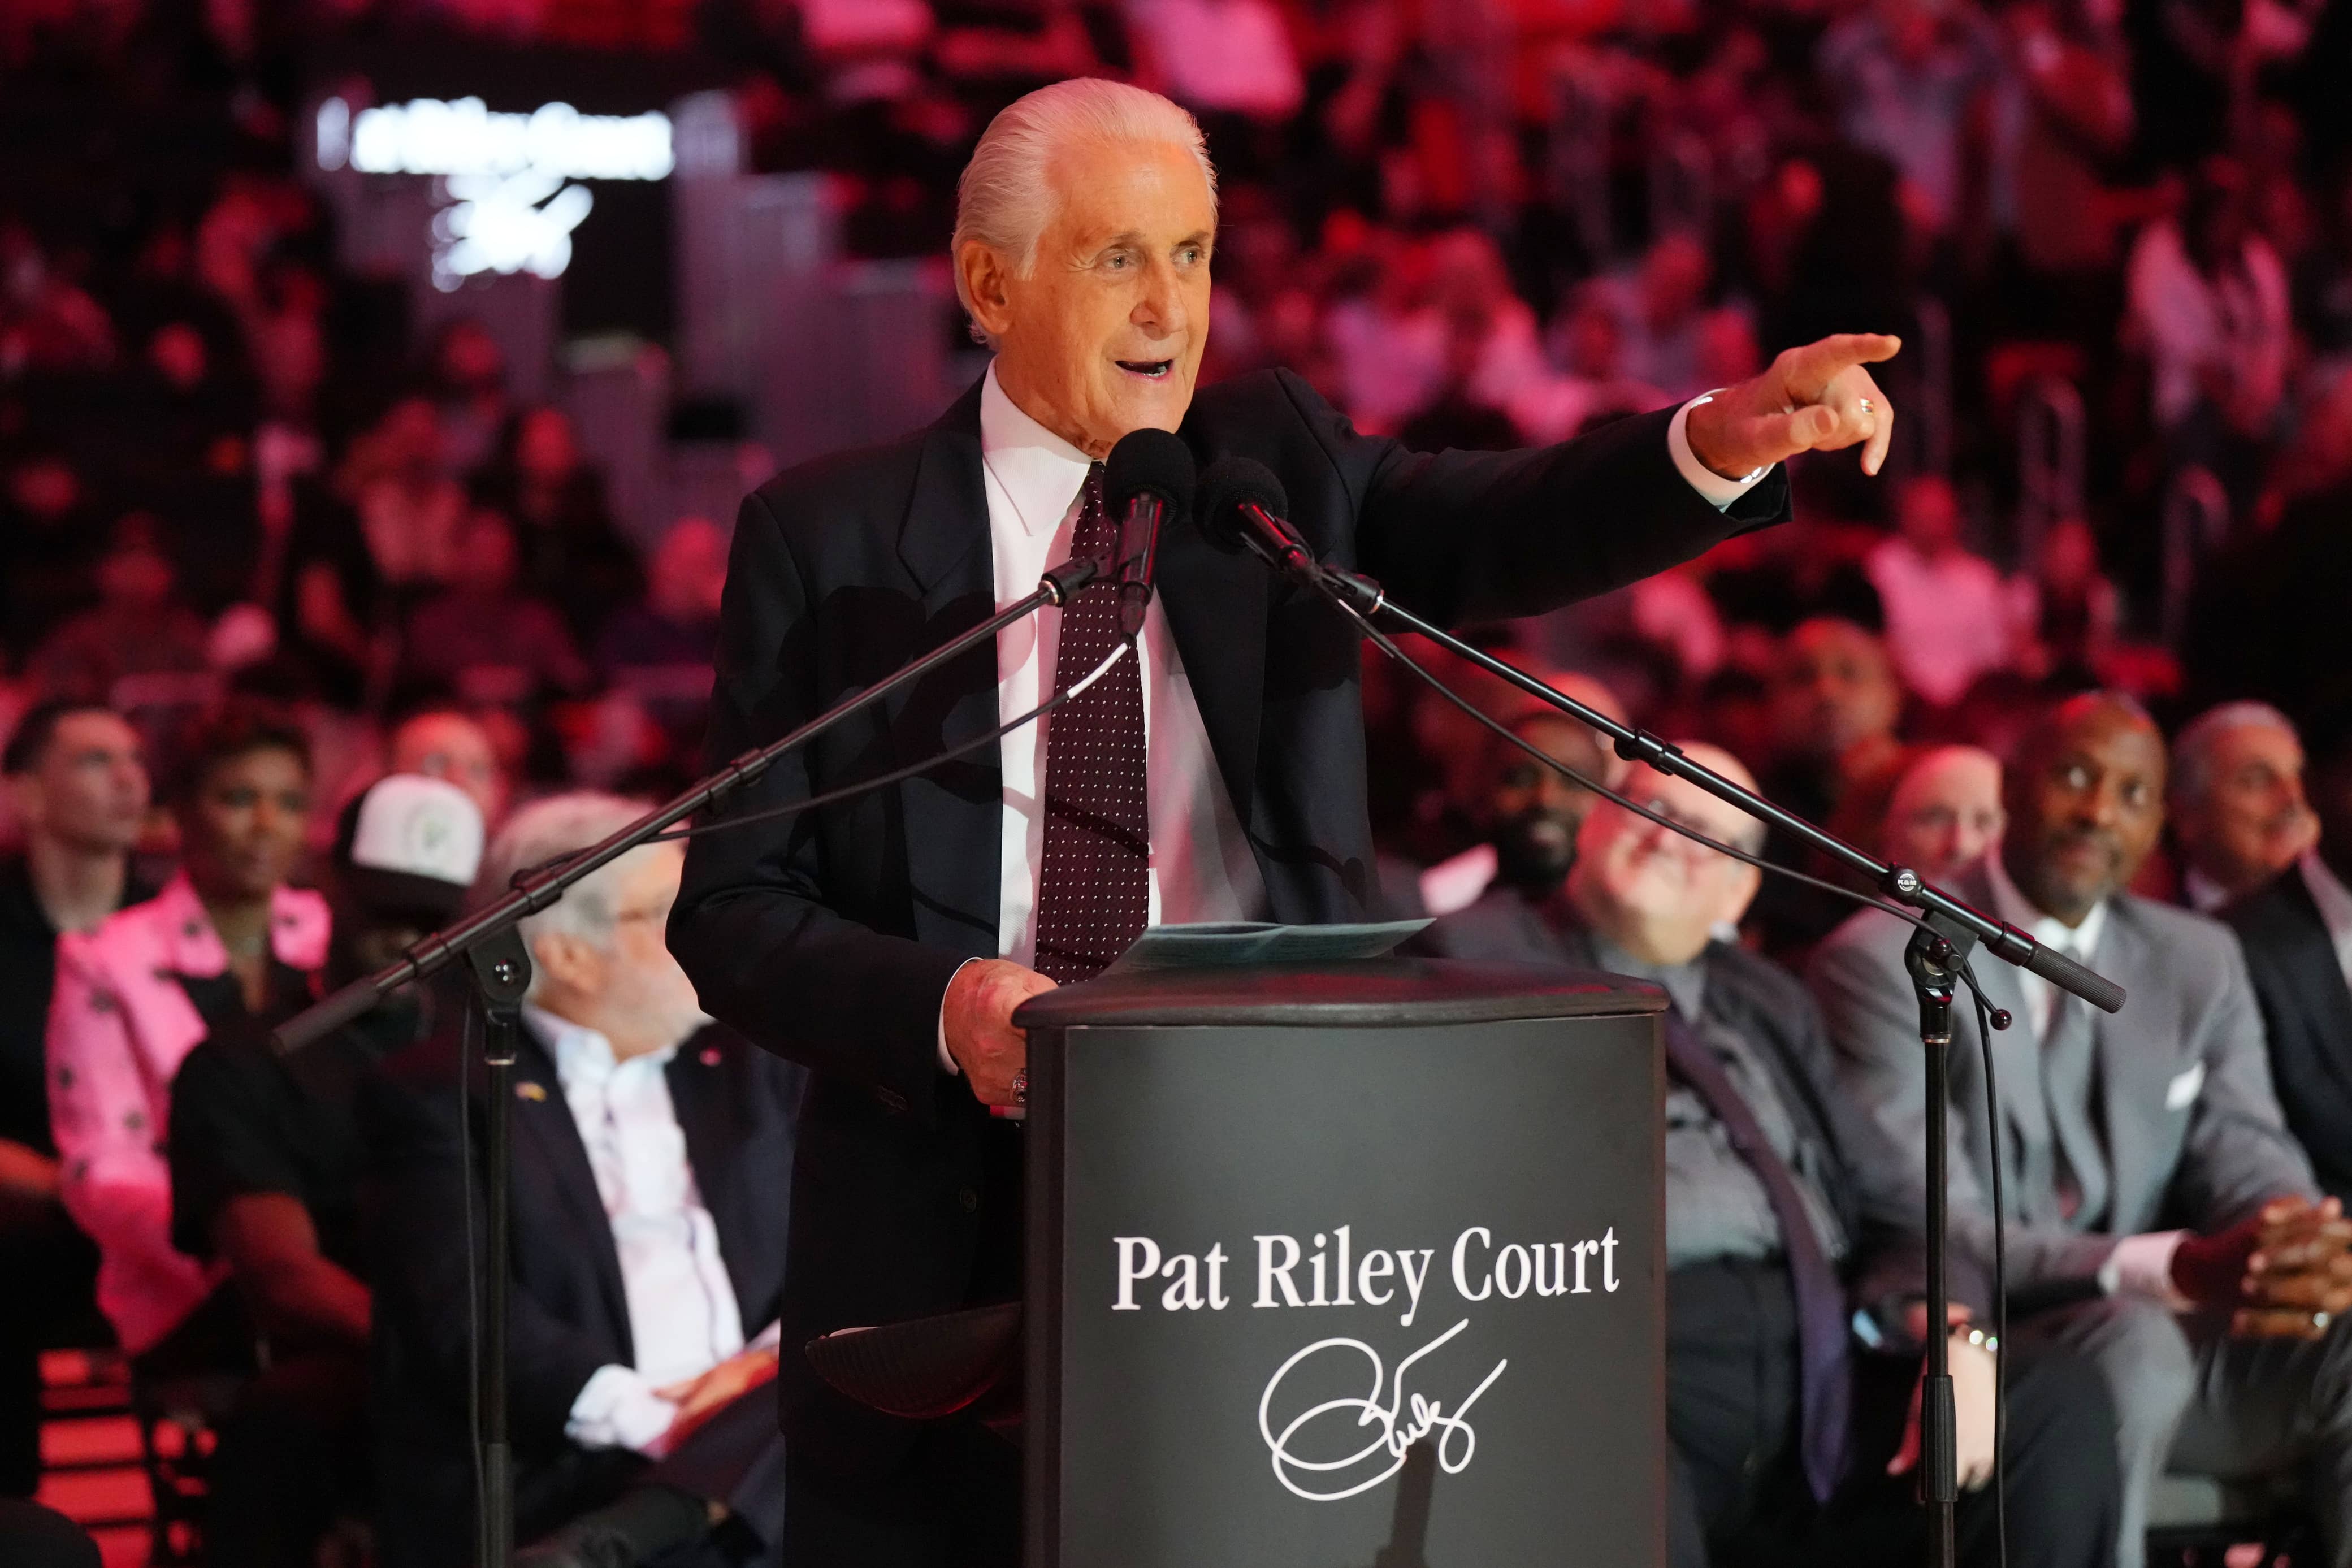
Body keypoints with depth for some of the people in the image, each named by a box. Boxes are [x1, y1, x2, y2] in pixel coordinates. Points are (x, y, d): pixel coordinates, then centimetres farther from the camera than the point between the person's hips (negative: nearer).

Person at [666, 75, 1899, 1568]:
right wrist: (940, 1006, -20)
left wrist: (1725, 441, -31)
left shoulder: (1274, 464, 8)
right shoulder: (827, 538, 2)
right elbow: (735, 909, -1)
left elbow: (1508, 529, -11)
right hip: (952, 1216, -1)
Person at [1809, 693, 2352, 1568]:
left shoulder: (2199, 963, 15)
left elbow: (2249, 1164, 6)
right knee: (2131, 1342, -37)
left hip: (2169, 1335, 5)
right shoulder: (1883, 963, -6)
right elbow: (1929, 1232, -15)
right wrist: (2177, 1269, -30)